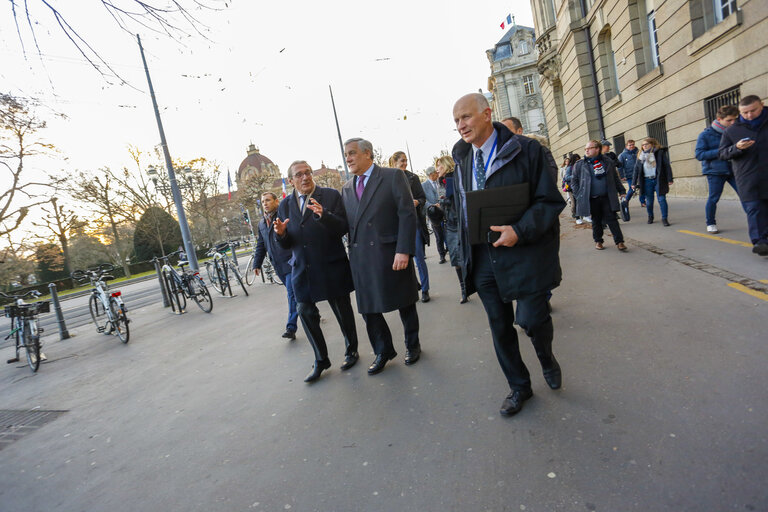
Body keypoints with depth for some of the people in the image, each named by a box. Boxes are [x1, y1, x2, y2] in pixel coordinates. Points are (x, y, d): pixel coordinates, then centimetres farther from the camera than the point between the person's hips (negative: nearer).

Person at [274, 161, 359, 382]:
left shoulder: (331, 196, -6)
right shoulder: (285, 205, 6)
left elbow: (342, 228, -14)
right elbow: (287, 244, 7)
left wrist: (323, 215, -30)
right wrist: (281, 233, -15)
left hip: (331, 267, -3)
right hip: (302, 270, 4)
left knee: (342, 310, 11)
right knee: (306, 313, 7)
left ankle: (351, 350, 34)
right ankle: (321, 360, 24)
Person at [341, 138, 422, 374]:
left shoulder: (394, 176, -3)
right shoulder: (346, 189, 13)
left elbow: (408, 215, -10)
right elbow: (346, 224, 10)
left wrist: (403, 251, -18)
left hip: (391, 254, -4)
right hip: (361, 259, 5)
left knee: (405, 303, 11)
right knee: (368, 308, 10)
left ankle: (412, 345, 35)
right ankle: (383, 352, 31)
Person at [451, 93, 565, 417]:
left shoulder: (526, 151, -7)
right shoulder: (462, 160, 9)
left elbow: (550, 201, -9)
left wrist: (520, 231, -23)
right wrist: (465, 253, 12)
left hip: (524, 252, -4)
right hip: (483, 258, 5)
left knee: (531, 319, -7)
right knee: (499, 327, 12)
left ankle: (546, 357, 32)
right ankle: (519, 387, 33)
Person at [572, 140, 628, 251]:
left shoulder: (607, 161, 7)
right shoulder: (580, 164, 2)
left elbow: (615, 178, 14)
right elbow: (574, 181, 7)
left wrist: (621, 191, 11)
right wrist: (579, 195, -1)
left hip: (607, 198, 1)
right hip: (591, 199, 0)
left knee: (612, 219, 0)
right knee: (596, 221, 9)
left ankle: (619, 241, 5)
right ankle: (598, 241, 23)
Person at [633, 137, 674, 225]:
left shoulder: (660, 152, 1)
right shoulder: (640, 155, 10)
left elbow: (667, 166, -1)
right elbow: (636, 169, 10)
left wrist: (669, 179, -6)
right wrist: (634, 183, 6)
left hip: (658, 180, -2)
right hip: (647, 181, 2)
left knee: (662, 199, -4)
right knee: (649, 201, 7)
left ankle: (664, 218, 3)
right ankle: (650, 217, 28)